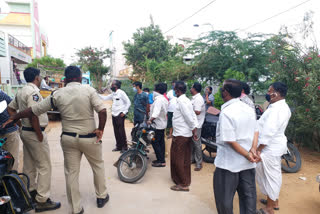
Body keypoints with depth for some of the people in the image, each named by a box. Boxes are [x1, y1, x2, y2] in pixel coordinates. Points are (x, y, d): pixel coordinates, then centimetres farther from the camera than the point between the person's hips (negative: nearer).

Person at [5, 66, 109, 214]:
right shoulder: (88, 90, -9)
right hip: (89, 138, -2)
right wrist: (101, 129, -7)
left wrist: (14, 117, 17)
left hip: (68, 138, 2)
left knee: (71, 172, 12)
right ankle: (101, 197, 34)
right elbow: (102, 111, -20)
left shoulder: (57, 94, -1)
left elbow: (34, 110, 4)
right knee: (98, 166, 19)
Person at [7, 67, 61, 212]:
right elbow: (33, 114, -26)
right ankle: (42, 201, 3)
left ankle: (30, 192, 33)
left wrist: (19, 122, 14)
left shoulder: (21, 92, 13)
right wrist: (40, 135, -20)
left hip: (25, 131, 10)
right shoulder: (33, 92, -18)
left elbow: (11, 108, 21)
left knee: (29, 165, 19)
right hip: (34, 133, -10)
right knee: (44, 167, -3)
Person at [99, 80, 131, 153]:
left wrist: (124, 112, -12)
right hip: (114, 115, 8)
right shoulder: (113, 94, 14)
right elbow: (105, 98, 21)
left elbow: (128, 102, -10)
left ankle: (124, 147, 0)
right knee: (116, 131, 10)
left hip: (120, 115, -8)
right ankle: (118, 146, 20)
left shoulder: (121, 93, -9)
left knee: (121, 131, -8)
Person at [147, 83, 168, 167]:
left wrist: (150, 120, -34)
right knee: (161, 142, 15)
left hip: (157, 125, -10)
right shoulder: (164, 99, 11)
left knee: (155, 142, -4)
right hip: (163, 124, 10)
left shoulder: (158, 100, -21)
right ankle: (161, 159, 24)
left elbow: (156, 113, -31)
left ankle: (161, 161, 0)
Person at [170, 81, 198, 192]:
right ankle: (186, 182, 30)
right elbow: (193, 116, 10)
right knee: (185, 160, 17)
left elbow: (189, 118, -22)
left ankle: (182, 184, 13)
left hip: (180, 135, -9)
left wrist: (194, 131, -14)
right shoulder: (187, 100, 11)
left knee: (177, 160, 2)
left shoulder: (181, 101, -18)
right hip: (187, 135, 10)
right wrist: (195, 131, 7)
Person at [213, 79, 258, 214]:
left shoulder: (226, 112, -21)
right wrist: (253, 149, -6)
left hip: (229, 162, -7)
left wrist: (247, 154, -12)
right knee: (248, 195, 19)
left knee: (224, 197, 12)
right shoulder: (249, 109, 3)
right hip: (248, 163, 7)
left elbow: (230, 141, -23)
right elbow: (255, 132, 5)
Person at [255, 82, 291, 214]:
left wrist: (258, 150, -22)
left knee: (270, 177, 4)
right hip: (277, 145, 10)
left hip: (269, 149, -10)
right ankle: (274, 201, 40)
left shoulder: (275, 110, -26)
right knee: (274, 175, 22)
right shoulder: (284, 107, 7)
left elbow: (268, 133, -28)